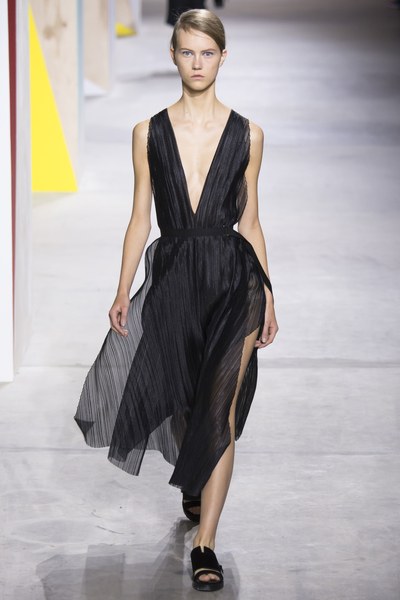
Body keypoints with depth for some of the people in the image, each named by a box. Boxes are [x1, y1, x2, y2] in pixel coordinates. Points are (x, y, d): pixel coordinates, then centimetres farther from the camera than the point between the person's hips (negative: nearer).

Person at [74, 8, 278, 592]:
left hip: (234, 279, -2)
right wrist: (123, 292, 1)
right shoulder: (150, 133, 4)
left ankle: (205, 544, -7)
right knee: (181, 402, 14)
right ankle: (193, 484, 46)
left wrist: (268, 297, 5)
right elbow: (140, 218, 6)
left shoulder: (246, 134, 3)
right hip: (172, 277, 2)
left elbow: (250, 219, 7)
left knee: (220, 411, -9)